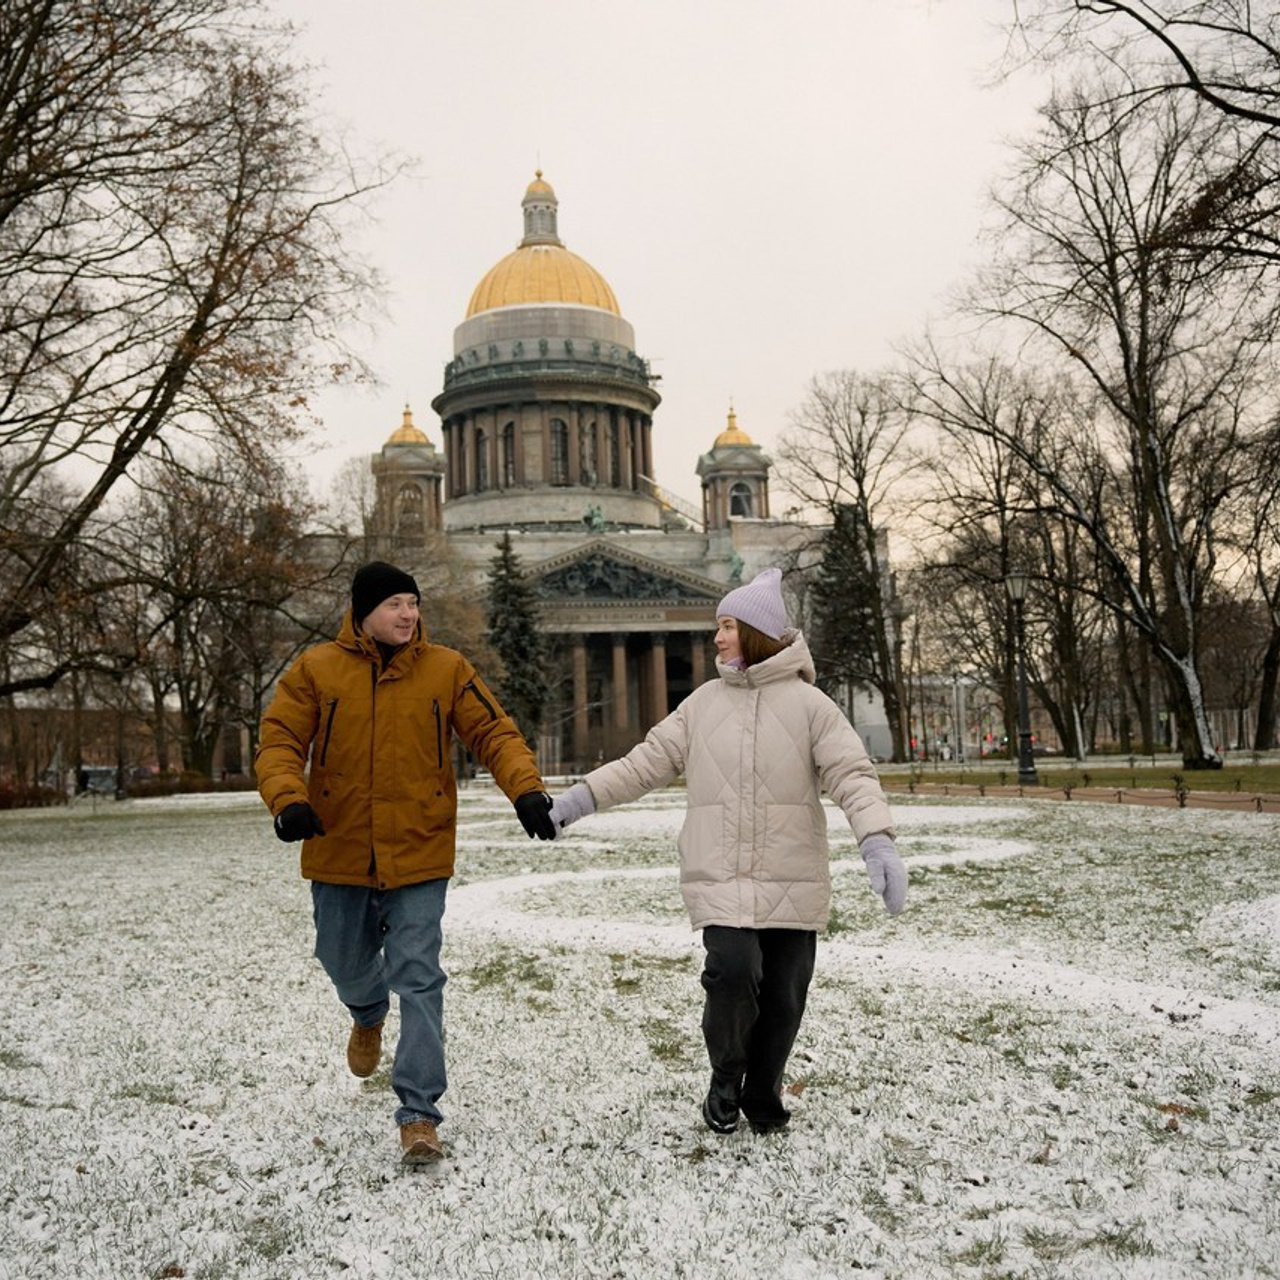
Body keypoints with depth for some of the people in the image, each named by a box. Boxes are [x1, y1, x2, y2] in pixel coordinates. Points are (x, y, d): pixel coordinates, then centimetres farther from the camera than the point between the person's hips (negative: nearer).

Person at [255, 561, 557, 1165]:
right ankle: (369, 1014, 57)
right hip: (338, 853, 2)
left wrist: (525, 788, -19)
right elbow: (279, 742, -6)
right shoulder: (317, 670, -4)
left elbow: (493, 732, -3)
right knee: (344, 962, 21)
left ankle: (419, 1112, 3)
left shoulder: (447, 669, -3)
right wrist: (288, 798, -24)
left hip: (418, 855, -2)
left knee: (418, 977, -6)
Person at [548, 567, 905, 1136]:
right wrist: (579, 797, 3)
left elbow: (852, 773, -6)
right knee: (733, 972, -18)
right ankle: (725, 1080, 10)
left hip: (793, 884, 0)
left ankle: (761, 1097, 30)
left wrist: (877, 841, -21)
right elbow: (646, 762, 11)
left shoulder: (808, 703, 1)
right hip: (721, 880, 1)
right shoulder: (702, 703, 10)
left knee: (783, 995, 4)